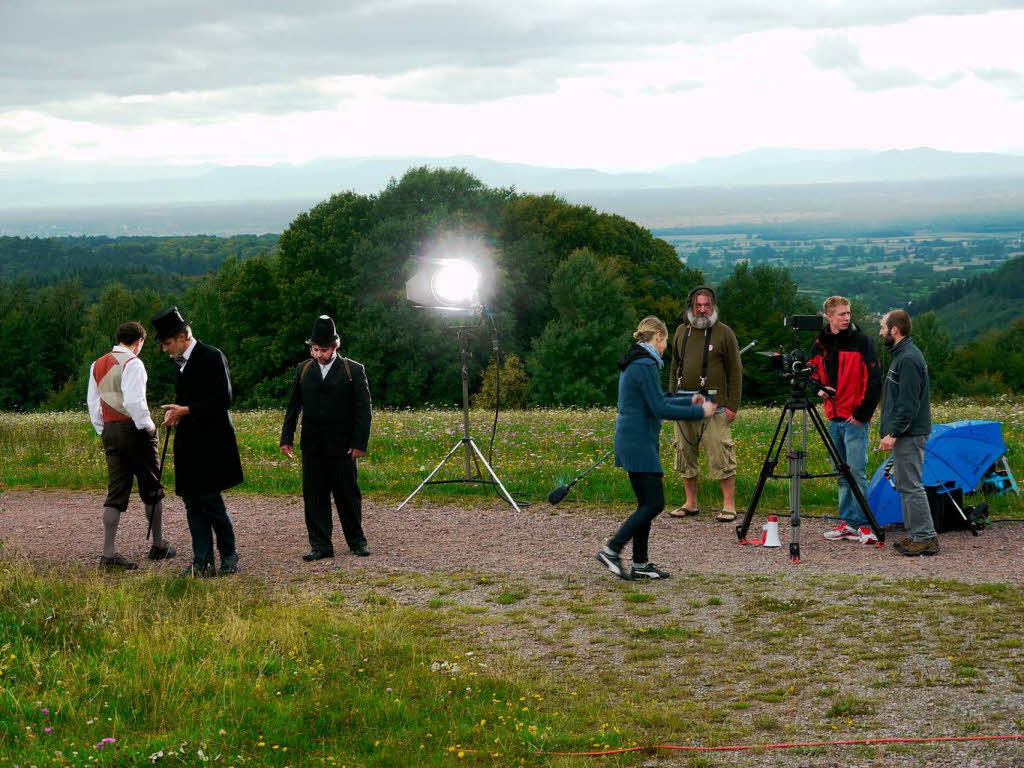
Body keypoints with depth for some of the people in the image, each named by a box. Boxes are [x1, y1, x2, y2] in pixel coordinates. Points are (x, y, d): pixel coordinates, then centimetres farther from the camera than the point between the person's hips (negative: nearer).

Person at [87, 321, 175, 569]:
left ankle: (109, 553, -3)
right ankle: (158, 545, 19)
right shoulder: (132, 363, -12)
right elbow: (134, 401, -22)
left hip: (109, 431, 7)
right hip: (133, 429, -7)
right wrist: (148, 426, -10)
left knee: (116, 492, 5)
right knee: (151, 489, 9)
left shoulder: (97, 365, 12)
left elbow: (93, 403, 13)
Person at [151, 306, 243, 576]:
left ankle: (229, 556, 8)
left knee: (210, 500, -8)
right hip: (188, 443, 8)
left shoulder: (212, 357, -10)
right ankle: (203, 562, 9)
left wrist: (186, 410, -18)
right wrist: (175, 412, 4)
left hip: (211, 442, -8)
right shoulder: (181, 362, 15)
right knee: (193, 504, 6)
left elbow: (224, 400, -15)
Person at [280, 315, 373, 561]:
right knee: (314, 495, 2)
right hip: (312, 446, 3)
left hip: (342, 446, -3)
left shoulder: (353, 370, 0)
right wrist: (287, 438, 5)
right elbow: (293, 407, 13)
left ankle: (356, 541, 19)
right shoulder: (303, 370, 9)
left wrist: (360, 443, -8)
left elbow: (363, 410, -2)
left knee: (348, 494, 5)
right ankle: (320, 545, 8)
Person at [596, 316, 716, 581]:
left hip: (630, 442, 10)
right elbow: (660, 409, -19)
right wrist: (700, 412, -11)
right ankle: (612, 550, -9)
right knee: (654, 502, -7)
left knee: (647, 503, 12)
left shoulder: (633, 363, 15)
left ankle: (640, 564, 13)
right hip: (640, 443, -10)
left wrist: (689, 400, 25)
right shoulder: (646, 365, -16)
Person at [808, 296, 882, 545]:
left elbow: (874, 380, -9)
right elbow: (812, 370, 23)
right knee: (842, 474, 10)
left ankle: (863, 525, -5)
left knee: (856, 472, -9)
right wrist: (819, 387, 1)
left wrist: (862, 413, -11)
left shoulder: (861, 341, -7)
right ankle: (848, 523, 17)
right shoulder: (821, 343, 9)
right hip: (833, 418, 6)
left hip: (855, 419, -6)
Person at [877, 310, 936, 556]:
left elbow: (908, 403, -22)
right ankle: (915, 535, 17)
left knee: (911, 486, -9)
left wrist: (893, 433, -22)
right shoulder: (901, 355, 17)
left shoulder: (909, 359, -17)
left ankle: (926, 538, -7)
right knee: (904, 485, 13)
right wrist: (891, 432, 21)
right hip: (903, 434, 11)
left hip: (909, 434, -11)